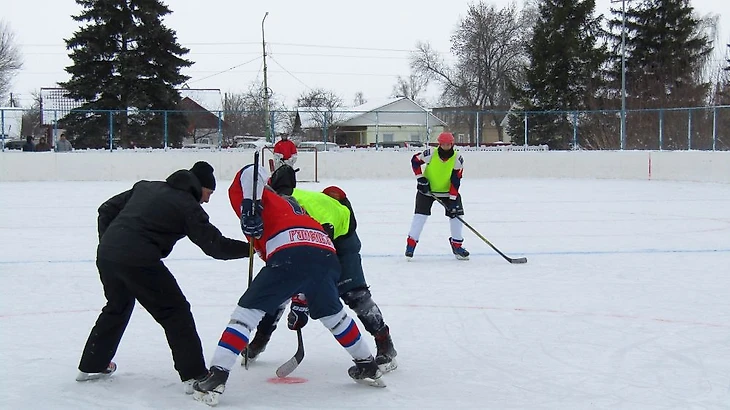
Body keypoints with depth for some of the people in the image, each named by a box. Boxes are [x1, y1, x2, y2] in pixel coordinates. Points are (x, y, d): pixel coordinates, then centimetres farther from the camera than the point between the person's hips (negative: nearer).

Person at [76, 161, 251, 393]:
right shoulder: (188, 206, 1)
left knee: (117, 307, 30)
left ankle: (92, 365, 40)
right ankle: (194, 376, 2)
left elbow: (107, 209, 22)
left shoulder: (146, 187, 21)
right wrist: (250, 247, 8)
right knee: (175, 312, 4)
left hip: (106, 254, 7)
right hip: (138, 261, -7)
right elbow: (215, 245, -1)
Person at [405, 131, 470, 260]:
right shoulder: (431, 154, -20)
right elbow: (415, 160, -5)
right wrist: (420, 178, -12)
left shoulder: (457, 158, -17)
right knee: (420, 215, -11)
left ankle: (457, 245, 10)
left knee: (456, 214, -5)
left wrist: (453, 198, -24)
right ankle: (411, 244, -3)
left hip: (448, 191, 2)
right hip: (427, 189, -2)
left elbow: (455, 180, -18)